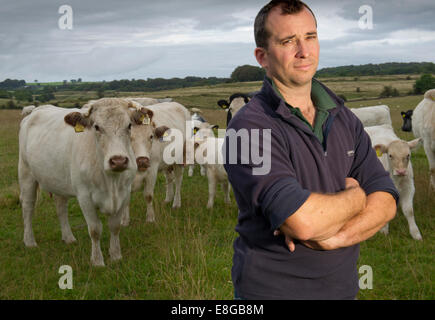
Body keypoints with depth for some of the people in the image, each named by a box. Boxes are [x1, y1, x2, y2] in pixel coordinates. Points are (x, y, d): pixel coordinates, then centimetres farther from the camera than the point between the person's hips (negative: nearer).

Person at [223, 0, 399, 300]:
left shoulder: (344, 118, 3)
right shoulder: (248, 127, -19)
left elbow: (386, 201, -2)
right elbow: (302, 220, -29)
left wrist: (334, 237, -20)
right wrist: (355, 194, -11)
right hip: (272, 288, -5)